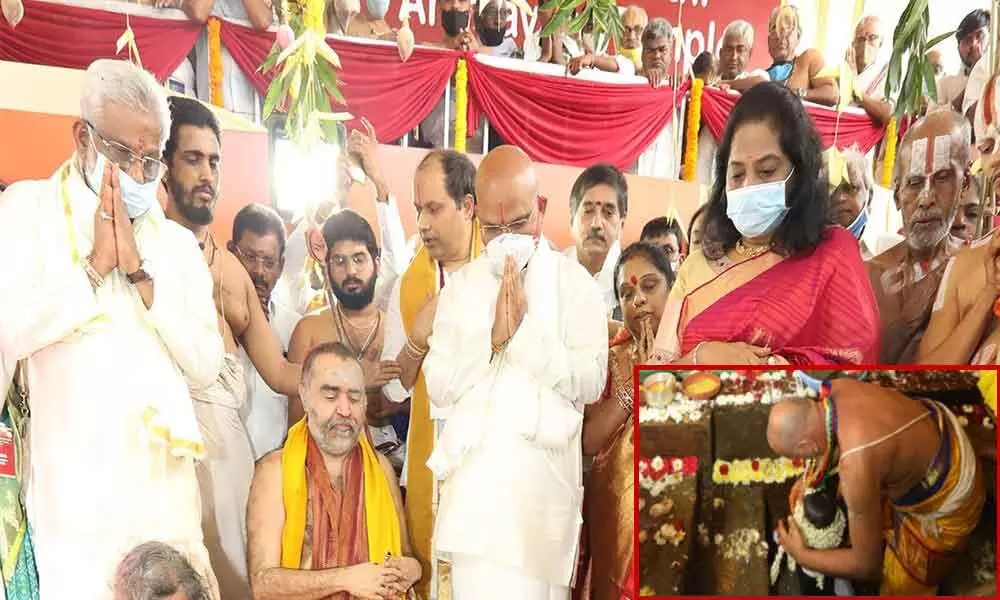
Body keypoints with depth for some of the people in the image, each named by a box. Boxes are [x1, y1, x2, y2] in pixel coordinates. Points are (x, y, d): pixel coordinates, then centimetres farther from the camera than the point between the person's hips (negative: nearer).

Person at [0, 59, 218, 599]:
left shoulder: (177, 241, 10)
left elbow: (205, 365, -1)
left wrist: (139, 271, -8)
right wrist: (95, 265, -9)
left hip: (167, 482, 3)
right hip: (75, 485, -3)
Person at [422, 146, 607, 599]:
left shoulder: (575, 283, 1)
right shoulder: (461, 286, 8)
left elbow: (590, 383, -7)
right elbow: (438, 387, 1)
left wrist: (526, 329, -14)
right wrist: (493, 337, -12)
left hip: (544, 481, -1)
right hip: (474, 480, 2)